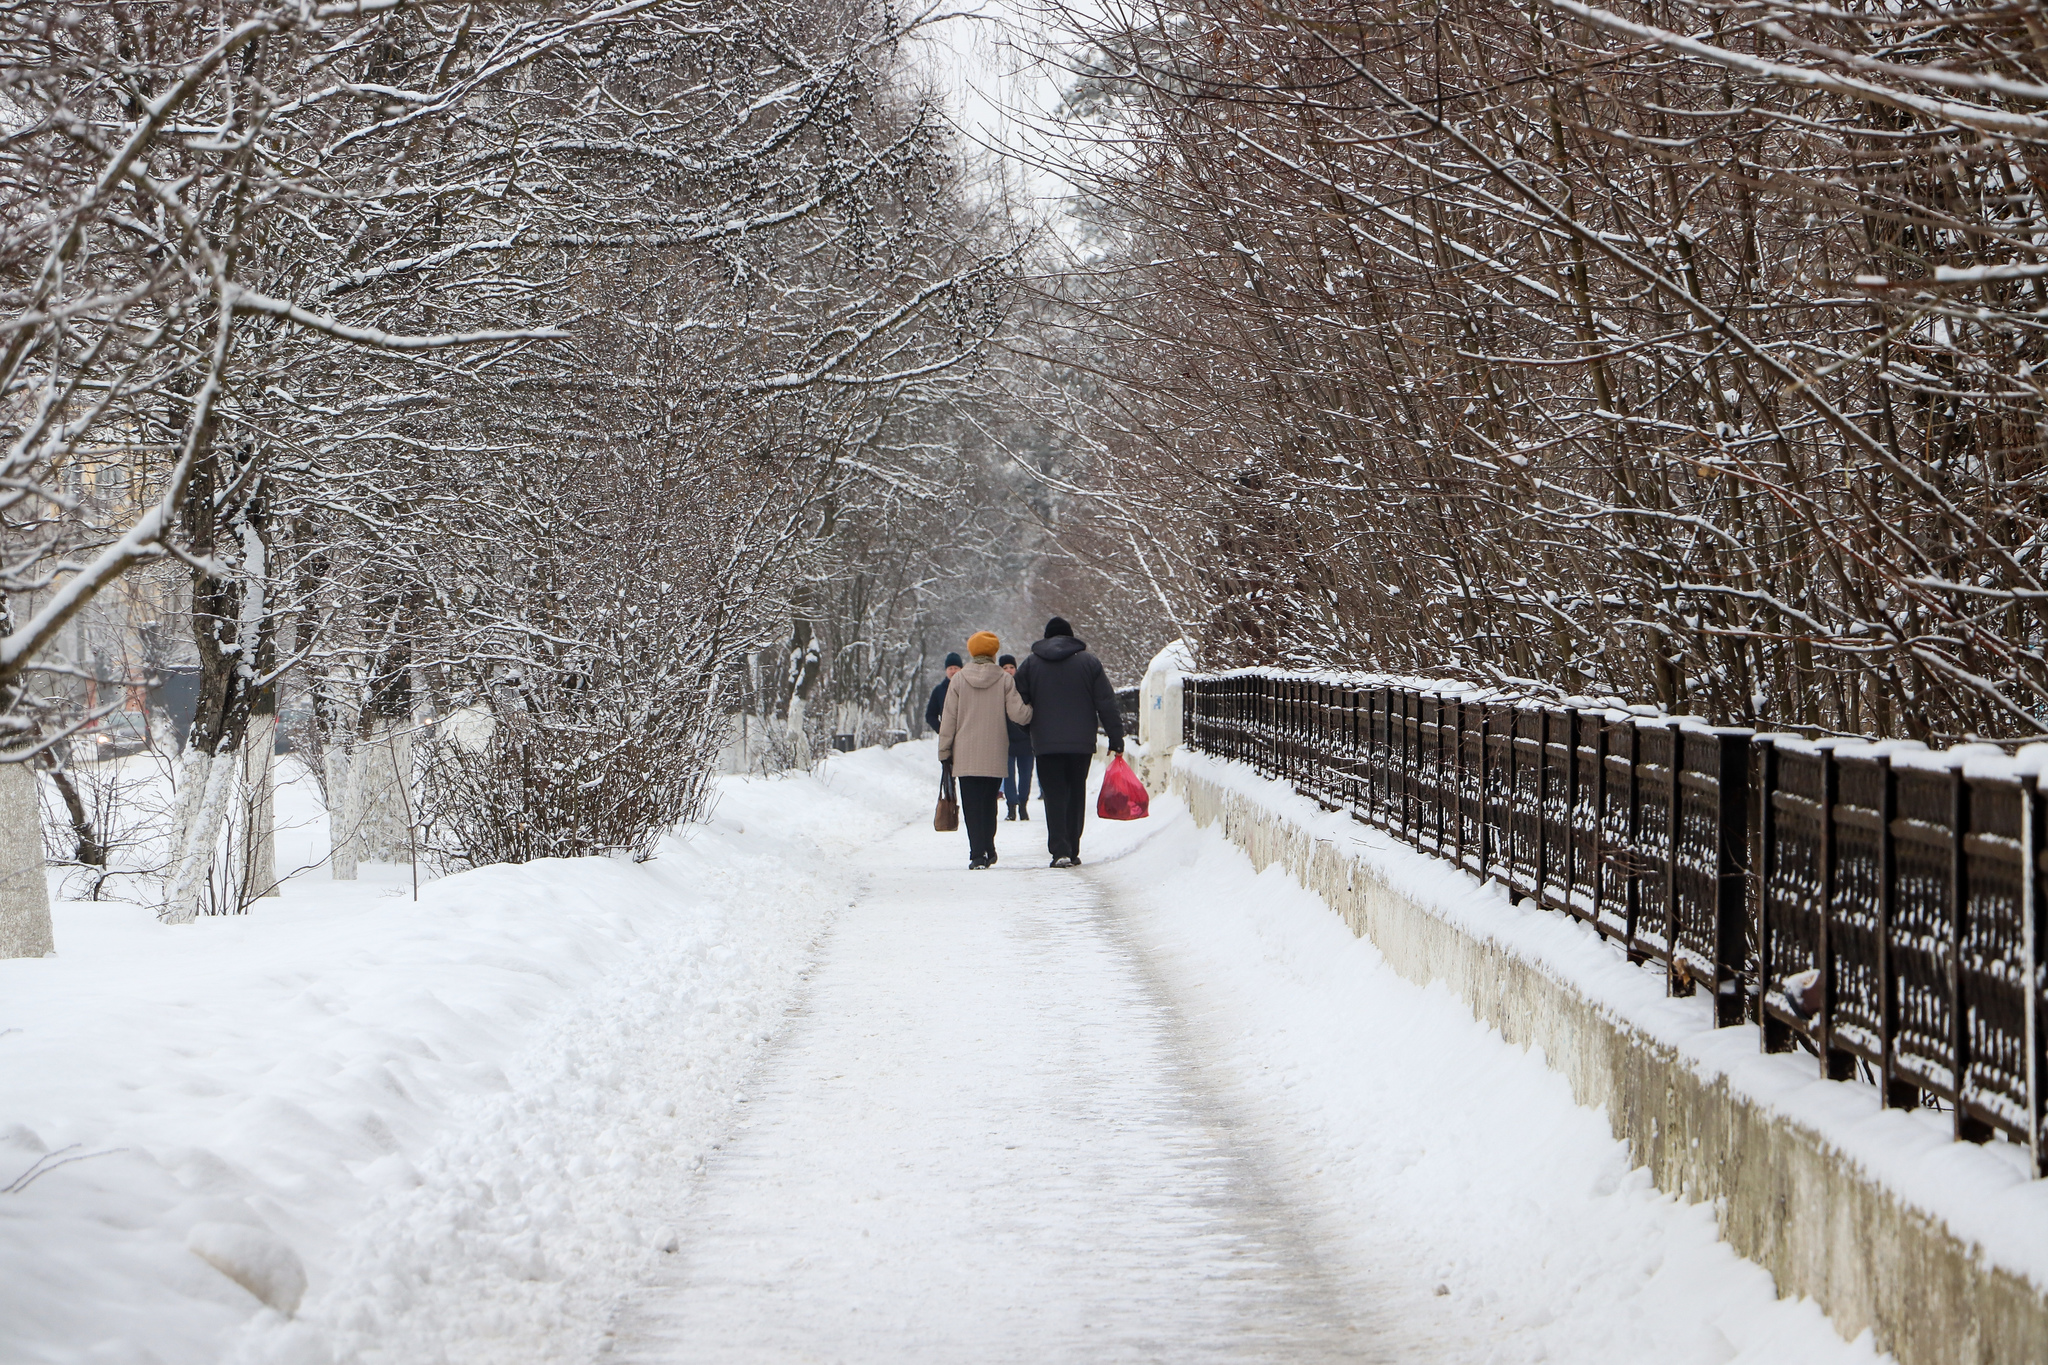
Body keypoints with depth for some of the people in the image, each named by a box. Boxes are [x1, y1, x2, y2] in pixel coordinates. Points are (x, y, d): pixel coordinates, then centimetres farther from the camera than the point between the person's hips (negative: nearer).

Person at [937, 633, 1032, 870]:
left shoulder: (958, 681, 0)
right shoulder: (1004, 680, -2)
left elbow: (948, 719, 1)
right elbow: (1018, 714, -6)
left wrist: (944, 752, 7)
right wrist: (1031, 710, 16)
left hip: (965, 755, -1)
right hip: (995, 756, 1)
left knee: (972, 806, -1)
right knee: (989, 803, 16)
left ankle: (977, 854, -11)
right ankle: (987, 851, 21)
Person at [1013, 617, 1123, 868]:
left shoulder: (1030, 664, 5)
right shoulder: (1088, 662, 4)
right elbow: (1107, 703, 2)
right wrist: (1116, 737, 6)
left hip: (1045, 744, -1)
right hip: (1081, 743, 1)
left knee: (1054, 797, -1)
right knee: (1076, 795, 11)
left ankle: (1060, 850, -14)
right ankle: (1072, 851, 11)